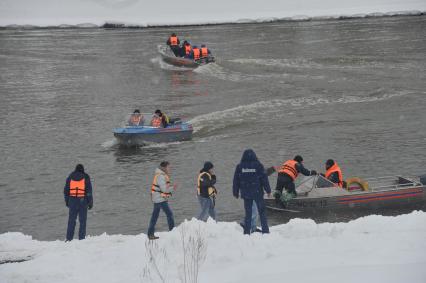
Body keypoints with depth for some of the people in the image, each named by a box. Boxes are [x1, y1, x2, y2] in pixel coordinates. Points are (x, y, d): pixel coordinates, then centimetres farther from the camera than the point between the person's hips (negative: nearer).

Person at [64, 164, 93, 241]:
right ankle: (81, 238, -3)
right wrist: (90, 202, 1)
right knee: (82, 220, 1)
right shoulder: (85, 177, 2)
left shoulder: (70, 177, 10)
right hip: (83, 200, -2)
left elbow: (66, 190, 12)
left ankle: (69, 238, 2)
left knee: (71, 220, 6)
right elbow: (89, 190, -2)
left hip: (72, 200, 2)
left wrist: (67, 201, 18)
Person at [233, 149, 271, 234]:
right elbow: (264, 179, -4)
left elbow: (236, 181, 5)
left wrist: (236, 192, 14)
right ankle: (265, 230, 3)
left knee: (248, 213, 8)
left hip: (246, 193, 2)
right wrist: (268, 190, 4)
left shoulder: (239, 167, 1)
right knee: (262, 212, 6)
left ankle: (247, 231, 6)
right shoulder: (258, 165, -6)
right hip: (257, 193, -2)